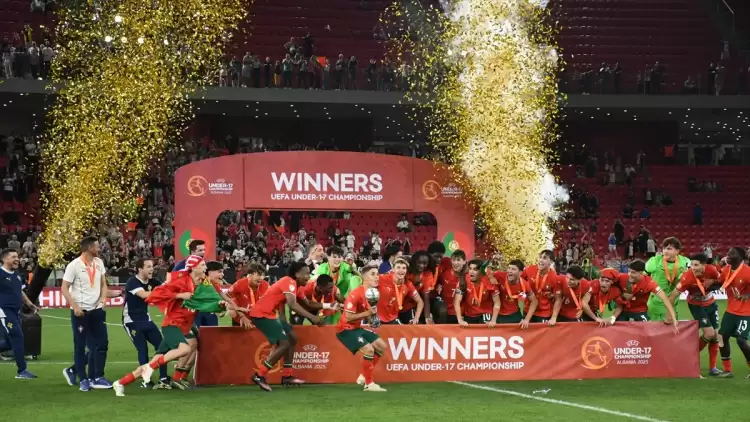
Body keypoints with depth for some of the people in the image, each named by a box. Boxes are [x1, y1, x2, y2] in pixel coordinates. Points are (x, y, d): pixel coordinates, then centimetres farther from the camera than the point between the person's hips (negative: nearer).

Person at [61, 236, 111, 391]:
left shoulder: (99, 262, 6)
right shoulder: (74, 265, -13)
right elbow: (64, 288, -12)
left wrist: (102, 299, -4)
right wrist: (75, 306, -20)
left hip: (97, 310, 6)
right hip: (80, 311, -6)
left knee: (102, 343, 5)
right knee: (80, 346, 2)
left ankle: (96, 377, 13)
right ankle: (83, 380, 10)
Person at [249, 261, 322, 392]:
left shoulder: (292, 284, 14)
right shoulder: (289, 282, -17)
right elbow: (292, 304, -33)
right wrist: (312, 317, -37)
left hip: (268, 313, 10)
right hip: (261, 314, -10)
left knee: (292, 338, 14)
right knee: (284, 343, -15)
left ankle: (286, 376, 18)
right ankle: (259, 375, -10)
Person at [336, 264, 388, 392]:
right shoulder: (355, 294, -24)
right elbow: (348, 317, -26)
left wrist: (372, 316, -5)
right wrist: (367, 313, -27)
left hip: (358, 327, 10)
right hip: (346, 329, -10)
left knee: (381, 346, 11)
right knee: (369, 349, -23)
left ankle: (363, 376, 19)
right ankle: (368, 384, -9)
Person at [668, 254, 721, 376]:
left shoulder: (712, 270, -23)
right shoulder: (687, 277, -34)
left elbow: (720, 281, 1)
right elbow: (673, 295, -29)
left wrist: (711, 283, -20)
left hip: (711, 304, 5)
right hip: (697, 306, -5)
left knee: (715, 335, 6)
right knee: (709, 333, -17)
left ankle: (712, 368, 18)